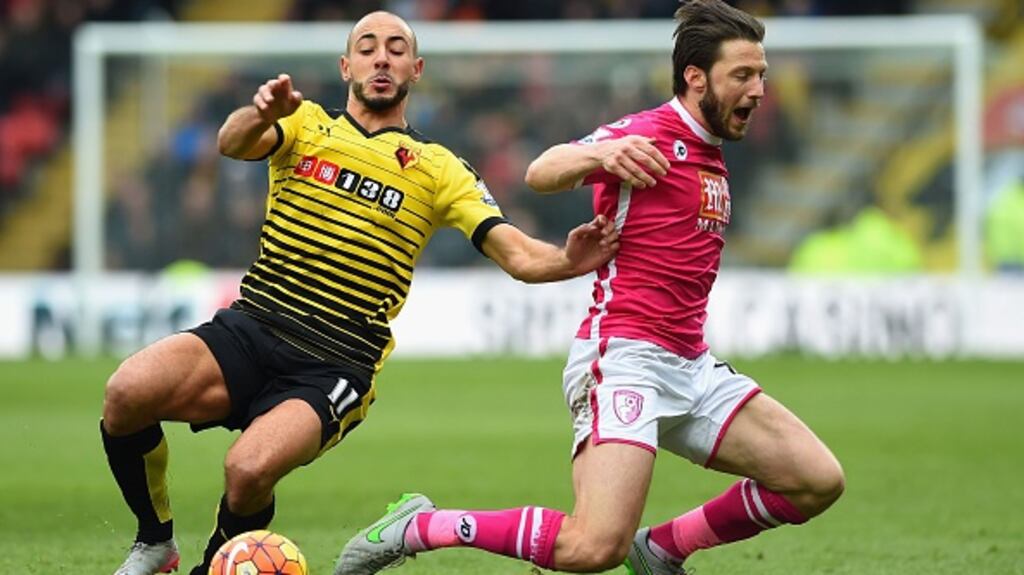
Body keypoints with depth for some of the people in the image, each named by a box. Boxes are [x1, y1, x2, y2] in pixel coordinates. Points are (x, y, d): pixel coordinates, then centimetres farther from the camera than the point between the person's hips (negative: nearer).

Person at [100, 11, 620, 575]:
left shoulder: (438, 170, 11)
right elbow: (234, 143, -12)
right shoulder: (305, 125, 11)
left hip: (333, 370, -1)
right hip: (248, 330, 1)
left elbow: (517, 255, 0)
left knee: (250, 469, -31)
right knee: (127, 392, -26)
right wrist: (262, 113, -37)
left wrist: (565, 261, -24)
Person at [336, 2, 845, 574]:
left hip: (690, 366, 9)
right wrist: (597, 153, -41)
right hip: (625, 356, -9)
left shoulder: (711, 159, 20)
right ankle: (417, 527, -5)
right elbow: (541, 174, -22)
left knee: (818, 482, -1)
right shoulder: (646, 135, -6)